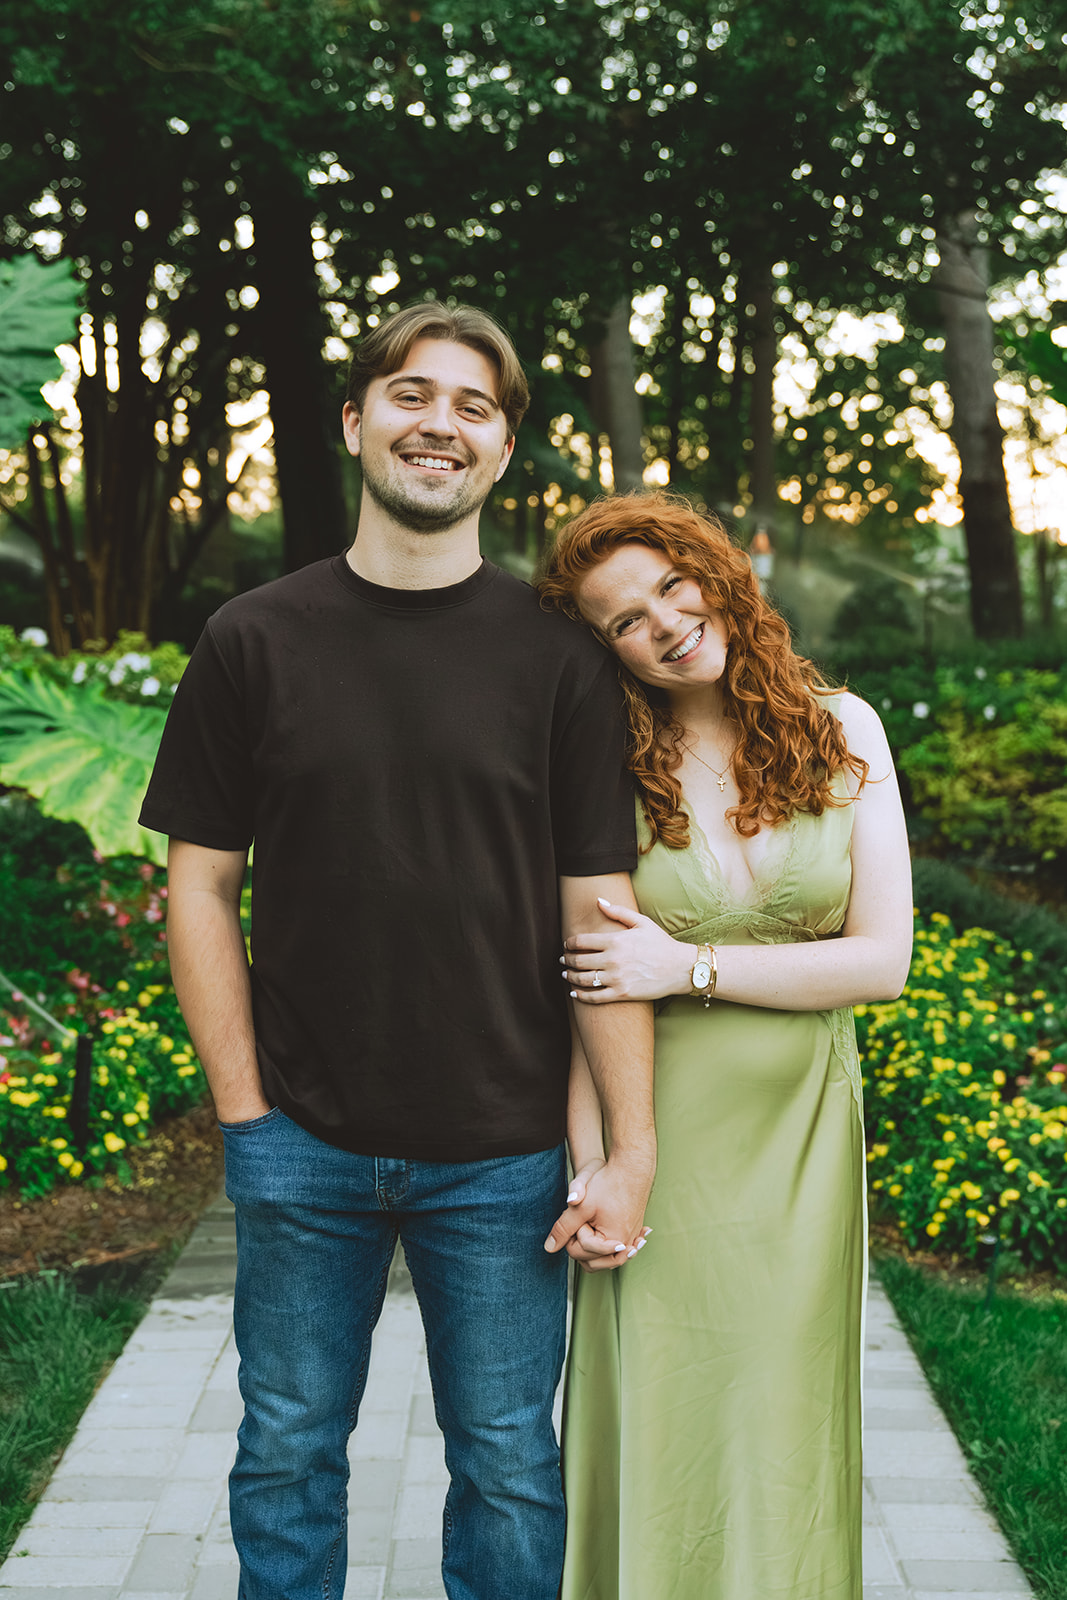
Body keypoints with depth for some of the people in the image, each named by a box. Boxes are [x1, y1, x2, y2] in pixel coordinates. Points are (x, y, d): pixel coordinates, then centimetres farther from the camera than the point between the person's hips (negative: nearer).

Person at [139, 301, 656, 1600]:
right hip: (302, 1144, 1)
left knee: (509, 1470, 11)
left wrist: (633, 1153, -6)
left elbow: (598, 910, -2)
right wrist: (244, 1112, -2)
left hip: (502, 1153, 0)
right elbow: (200, 883, 3)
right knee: (288, 1457, 14)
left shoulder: (555, 657, -1)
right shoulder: (254, 642, 1)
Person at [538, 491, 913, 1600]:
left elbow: (882, 959, -5)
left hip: (803, 1132, 2)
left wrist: (690, 968, -12)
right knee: (656, 1422, 6)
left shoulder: (842, 730, -1)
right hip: (658, 1130, -1)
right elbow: (582, 985, -6)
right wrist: (594, 1163, -13)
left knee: (781, 1426, 11)